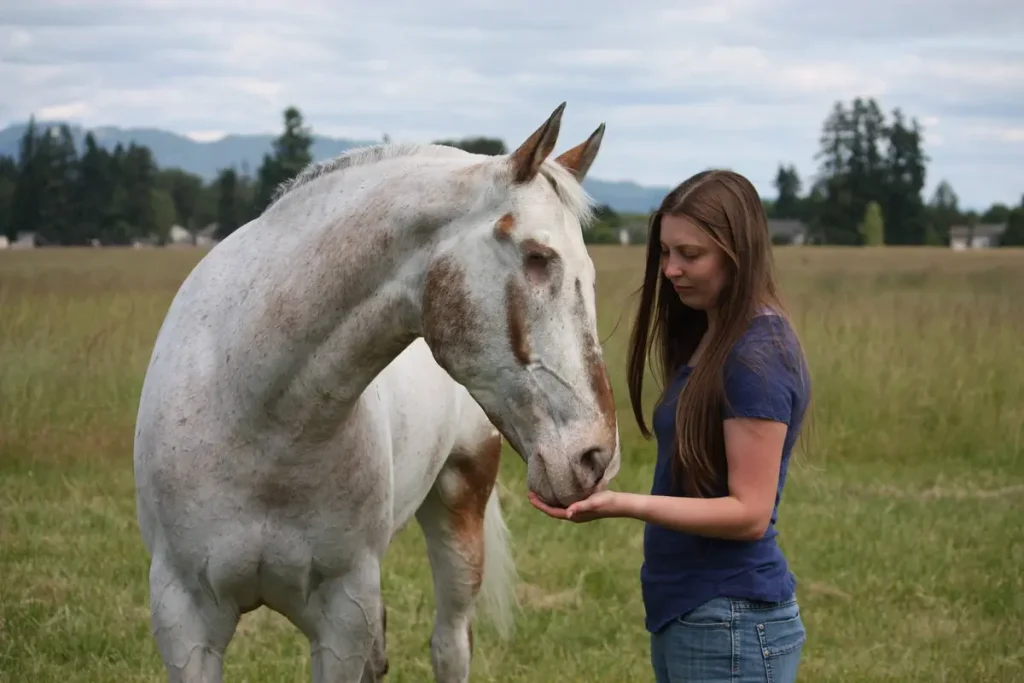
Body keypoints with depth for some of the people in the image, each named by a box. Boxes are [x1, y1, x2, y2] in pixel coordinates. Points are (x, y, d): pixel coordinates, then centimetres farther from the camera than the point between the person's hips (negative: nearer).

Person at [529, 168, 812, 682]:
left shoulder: (758, 358, -17)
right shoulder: (707, 338, 11)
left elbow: (749, 514, -20)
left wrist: (624, 504, -28)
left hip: (730, 625, -9)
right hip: (684, 613, 9)